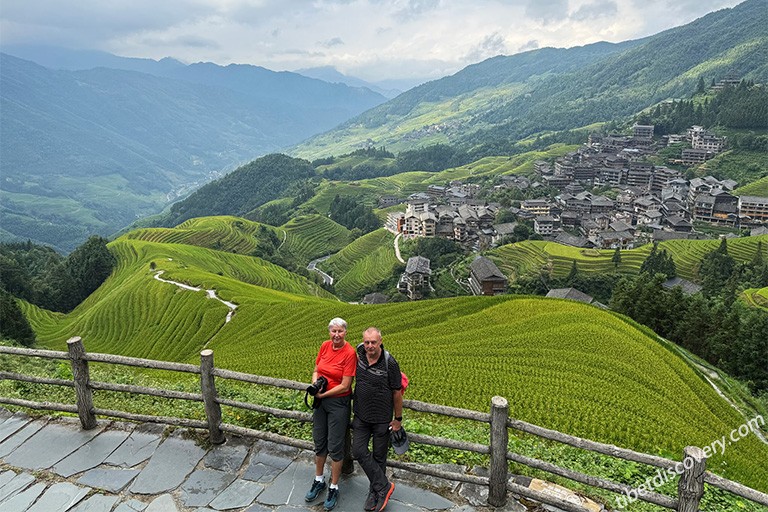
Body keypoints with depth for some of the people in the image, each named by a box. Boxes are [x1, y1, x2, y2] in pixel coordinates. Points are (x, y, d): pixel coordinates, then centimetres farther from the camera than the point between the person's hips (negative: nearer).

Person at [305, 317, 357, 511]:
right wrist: (315, 384, -10)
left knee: (335, 446, 5)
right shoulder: (325, 346, -2)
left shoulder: (350, 353, -19)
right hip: (320, 400, 6)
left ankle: (333, 489, 22)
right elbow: (316, 370, 10)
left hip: (338, 402, -6)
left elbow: (345, 386, -19)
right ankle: (318, 481, 37)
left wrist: (323, 394, -14)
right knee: (319, 442, 17)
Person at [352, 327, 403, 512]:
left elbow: (397, 392, -11)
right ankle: (383, 486, 11)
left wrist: (398, 419, -5)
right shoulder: (360, 352, -9)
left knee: (379, 457, 10)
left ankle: (375, 492, 29)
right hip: (361, 416, 4)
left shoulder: (390, 363, -21)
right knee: (359, 451, -3)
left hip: (382, 419, -4)